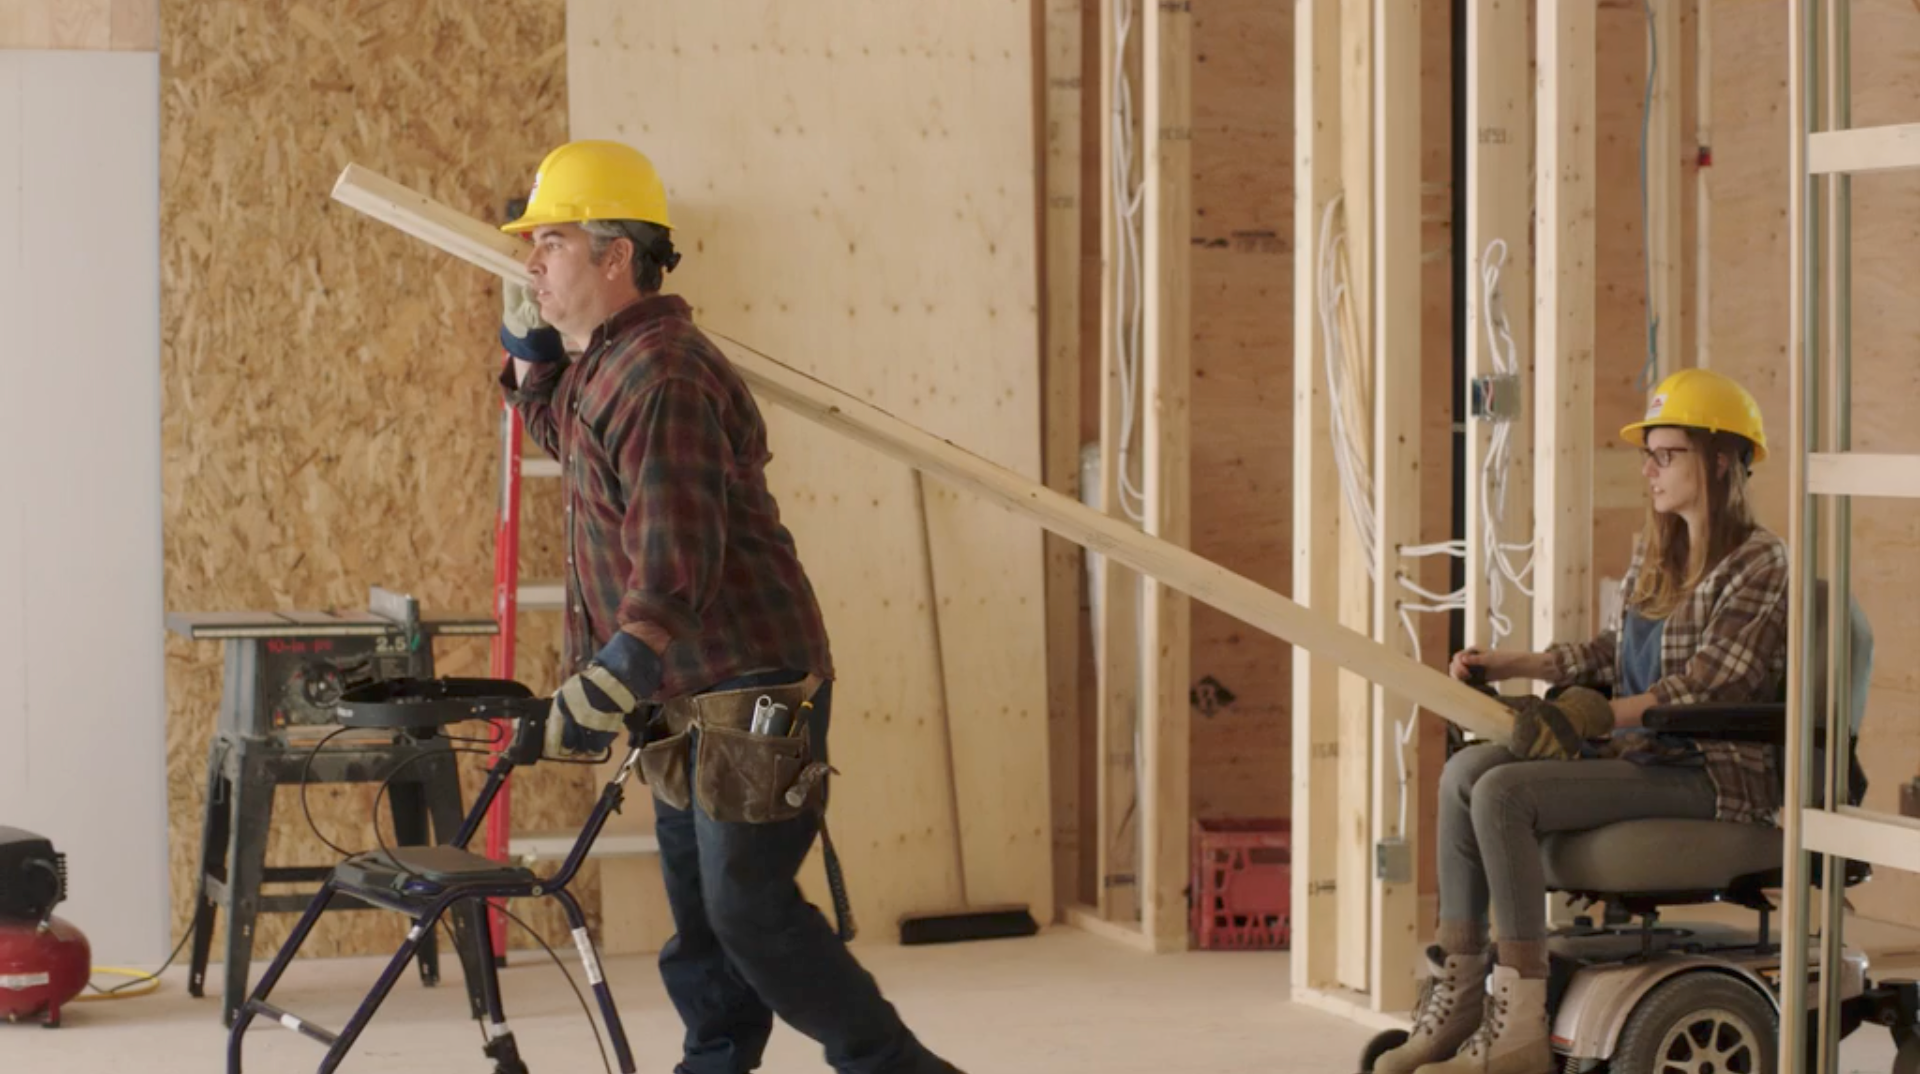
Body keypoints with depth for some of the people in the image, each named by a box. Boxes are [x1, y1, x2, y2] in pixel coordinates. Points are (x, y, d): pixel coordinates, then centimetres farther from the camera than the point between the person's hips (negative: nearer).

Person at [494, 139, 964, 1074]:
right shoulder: (601, 363, 11)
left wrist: (601, 689, -31)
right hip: (690, 701, 10)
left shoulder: (661, 377, -21)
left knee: (750, 909, -8)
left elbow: (675, 566, -28)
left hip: (751, 693, -10)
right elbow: (560, 436, 37)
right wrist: (524, 340, 21)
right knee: (698, 917, 15)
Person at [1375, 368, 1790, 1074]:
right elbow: (1617, 651, 26)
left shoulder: (1757, 566, -11)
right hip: (1640, 755, 9)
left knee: (1503, 793, -24)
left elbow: (1706, 685, -19)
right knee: (1467, 769, -7)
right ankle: (1455, 994, -10)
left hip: (1713, 775, -9)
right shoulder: (1653, 555, 16)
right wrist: (1512, 667, 15)